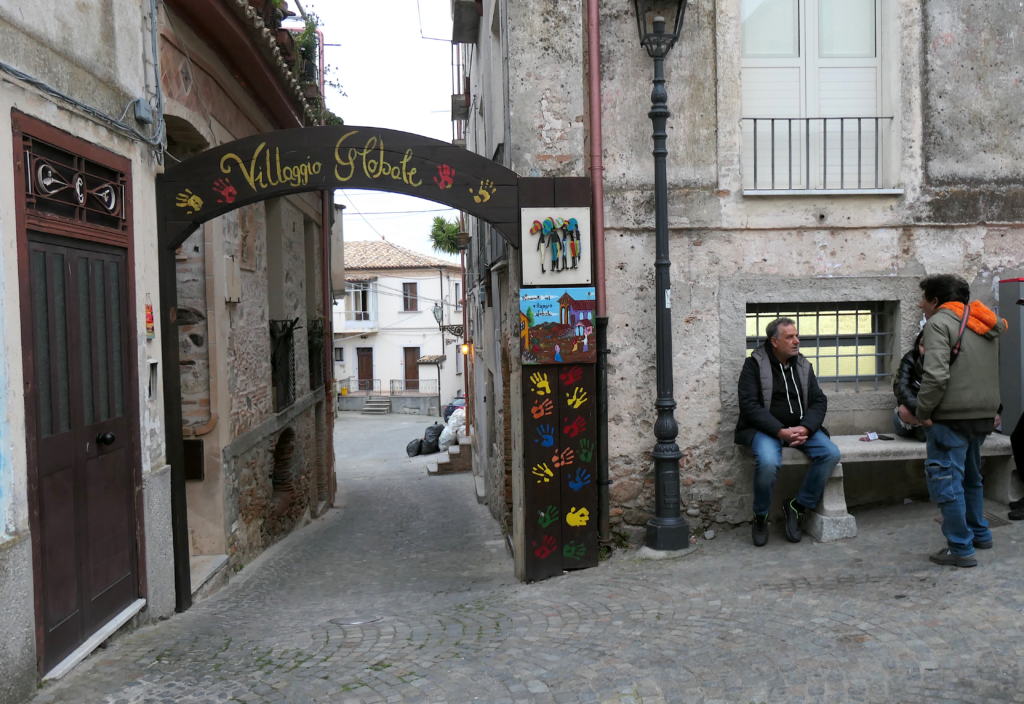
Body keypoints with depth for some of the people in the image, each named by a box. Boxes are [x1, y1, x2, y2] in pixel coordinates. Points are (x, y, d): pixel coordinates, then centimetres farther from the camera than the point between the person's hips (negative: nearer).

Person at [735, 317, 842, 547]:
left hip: (800, 428, 5)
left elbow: (819, 401, 9)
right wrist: (780, 431, -22)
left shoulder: (803, 365, 13)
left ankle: (798, 506, -3)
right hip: (766, 429, -5)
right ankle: (760, 517, -9)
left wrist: (805, 428, -12)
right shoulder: (754, 364, -3)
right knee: (768, 462, -35)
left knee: (831, 453, -21)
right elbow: (749, 405, -12)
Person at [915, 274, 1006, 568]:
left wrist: (923, 412, -14)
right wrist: (991, 408, 21)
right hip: (984, 414, 9)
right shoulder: (987, 325, 16)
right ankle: (980, 534, 36)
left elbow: (936, 375, -23)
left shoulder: (939, 323, -13)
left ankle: (960, 549, 1)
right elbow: (993, 372, 20)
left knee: (946, 481, -2)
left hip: (952, 415, -9)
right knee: (971, 476, 24)